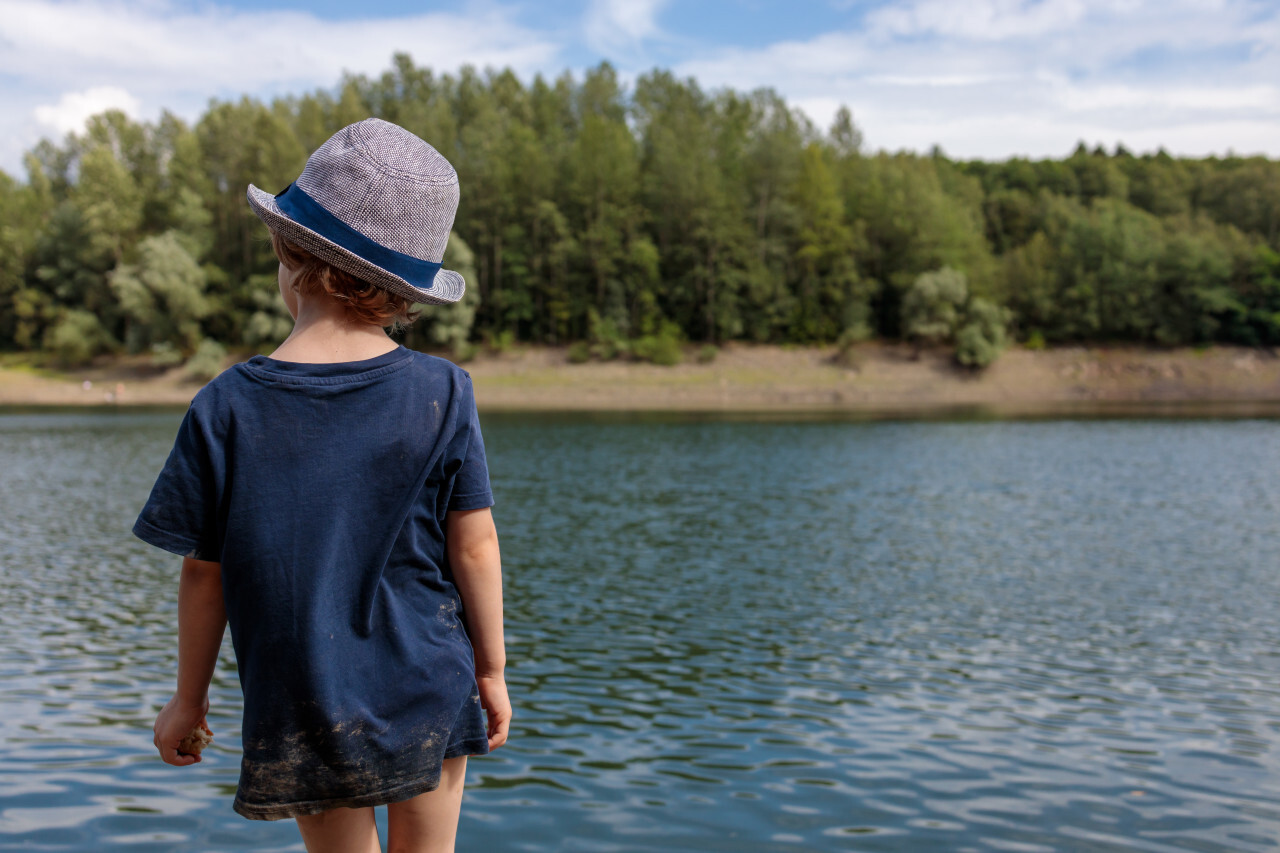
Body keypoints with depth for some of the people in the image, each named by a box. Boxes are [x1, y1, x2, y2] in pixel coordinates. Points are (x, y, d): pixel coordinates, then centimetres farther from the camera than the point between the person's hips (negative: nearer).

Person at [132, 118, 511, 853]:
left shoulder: (228, 409, -11)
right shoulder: (441, 394, -10)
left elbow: (204, 573, -4)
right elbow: (474, 548, -7)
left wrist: (190, 697, 10)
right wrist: (492, 670, 6)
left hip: (306, 712, 0)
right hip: (430, 696, 0)